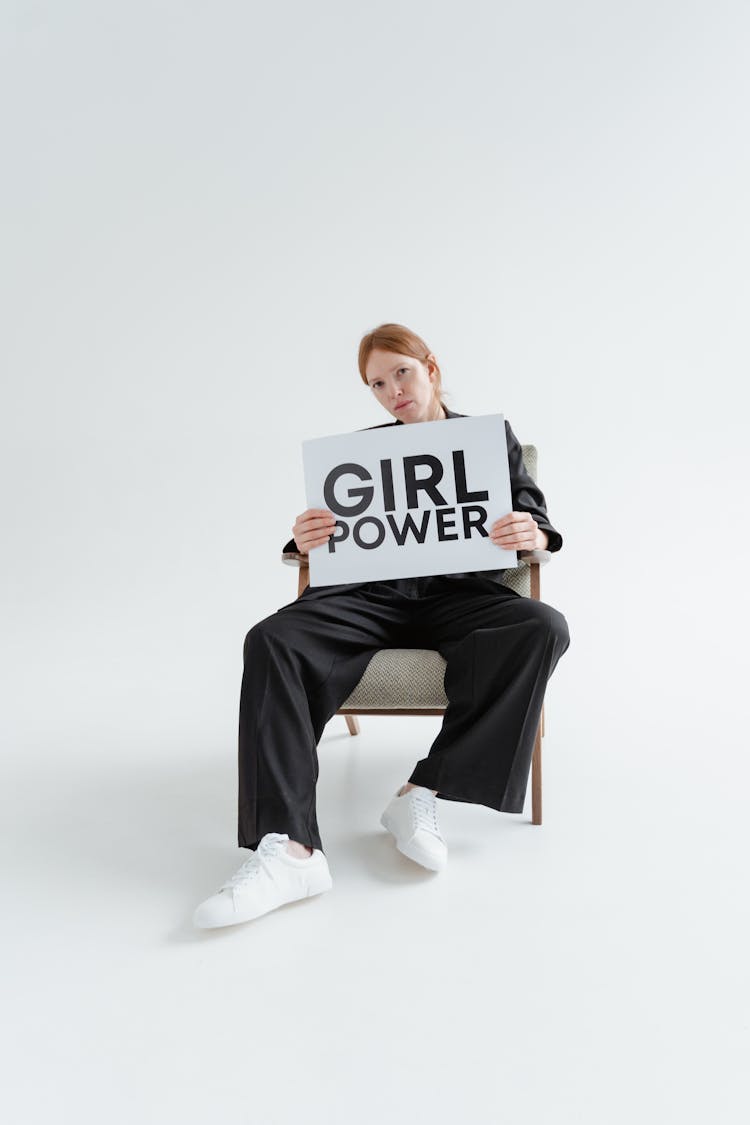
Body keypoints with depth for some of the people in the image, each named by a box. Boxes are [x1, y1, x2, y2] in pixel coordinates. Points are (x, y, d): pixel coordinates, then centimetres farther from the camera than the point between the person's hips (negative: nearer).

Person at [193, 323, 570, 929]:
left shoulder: (493, 436, 17)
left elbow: (538, 522, 7)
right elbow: (335, 537, 10)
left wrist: (533, 535, -19)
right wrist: (305, 539, -16)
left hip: (462, 593, 0)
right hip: (373, 594, 1)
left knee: (544, 627, -32)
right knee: (272, 641, -27)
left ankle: (421, 794, -27)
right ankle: (290, 847, -38)